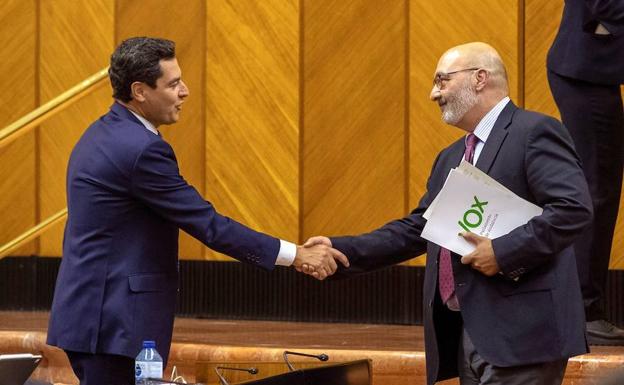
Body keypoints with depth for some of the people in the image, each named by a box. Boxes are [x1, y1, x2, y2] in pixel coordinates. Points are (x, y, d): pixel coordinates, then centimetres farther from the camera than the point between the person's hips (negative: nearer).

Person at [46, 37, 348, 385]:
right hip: (114, 326, -10)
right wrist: (297, 255, -12)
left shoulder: (103, 135, 13)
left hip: (91, 314, 10)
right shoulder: (142, 149, -18)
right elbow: (207, 223, -17)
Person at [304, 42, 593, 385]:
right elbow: (415, 229, 22)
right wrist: (341, 251, 11)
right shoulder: (450, 158, 22)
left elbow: (574, 208, -17)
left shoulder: (534, 133, -7)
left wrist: (504, 252, -20)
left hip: (520, 334, -9)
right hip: (465, 333, 9)